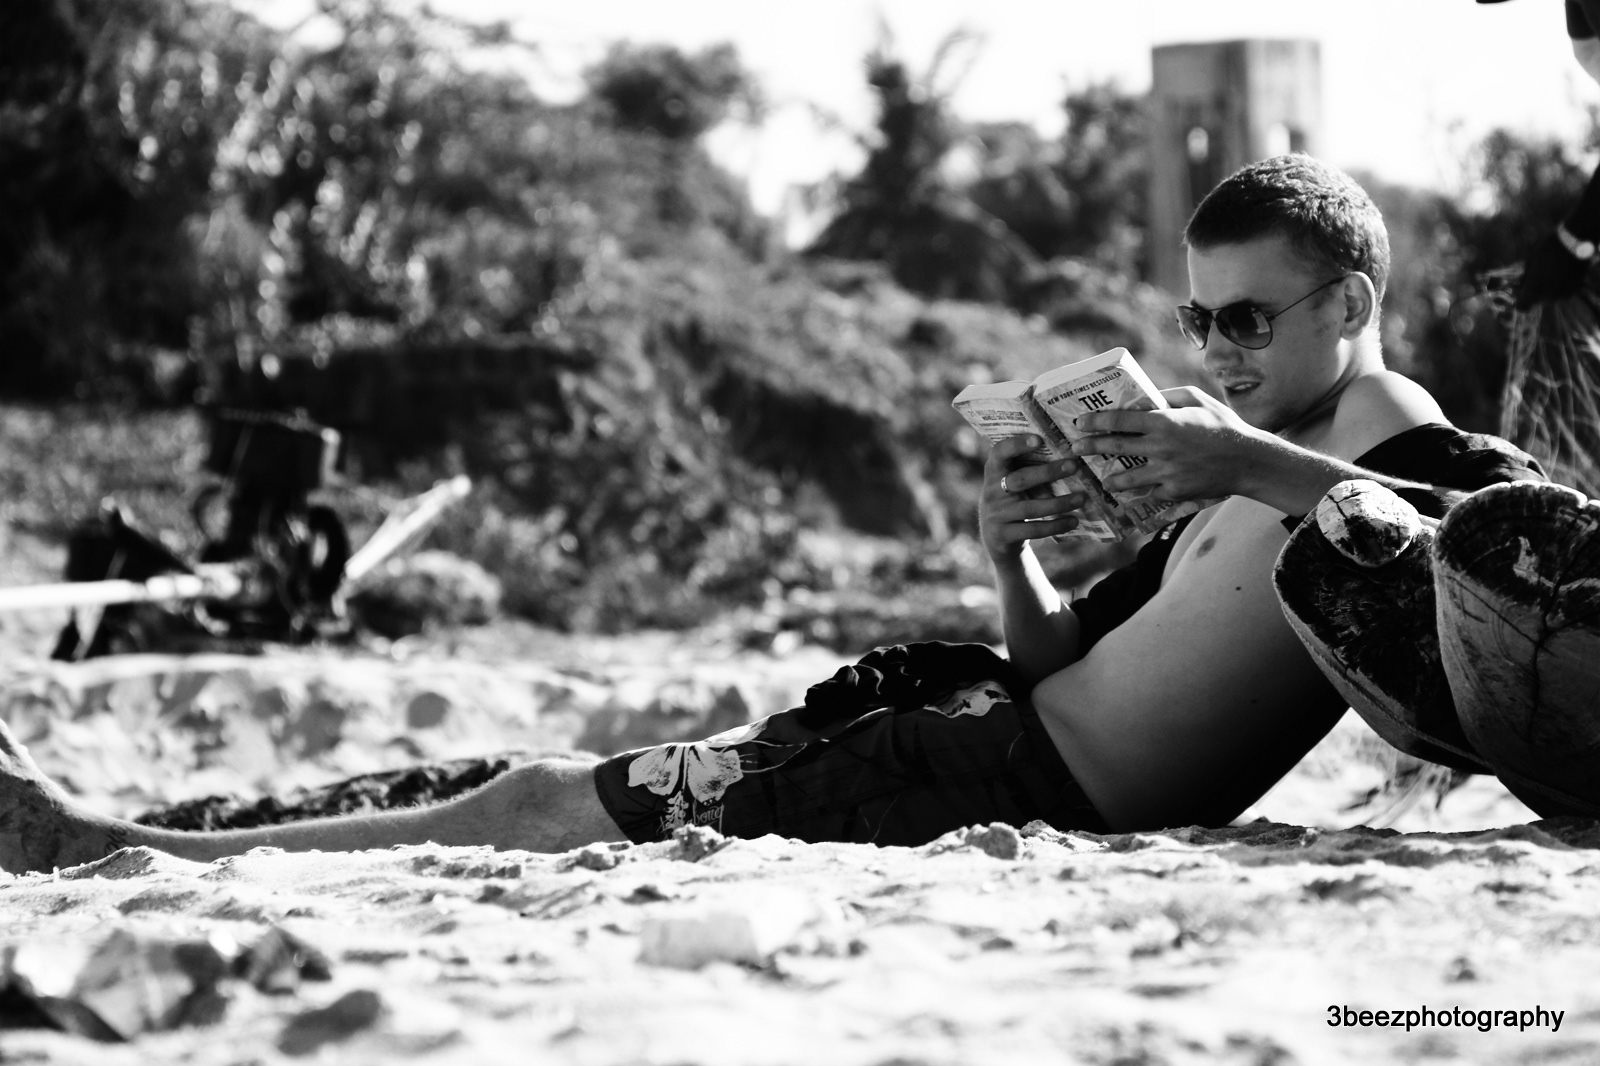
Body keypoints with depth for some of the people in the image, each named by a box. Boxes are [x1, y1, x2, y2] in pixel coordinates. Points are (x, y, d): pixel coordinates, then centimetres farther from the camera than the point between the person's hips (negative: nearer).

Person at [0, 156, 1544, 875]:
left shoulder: (1418, 450, -6)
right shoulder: (1259, 454, 20)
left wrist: (1254, 469, -32)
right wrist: (1014, 560, 1)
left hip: (1058, 790, -9)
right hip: (1028, 716, 9)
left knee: (547, 809, -5)